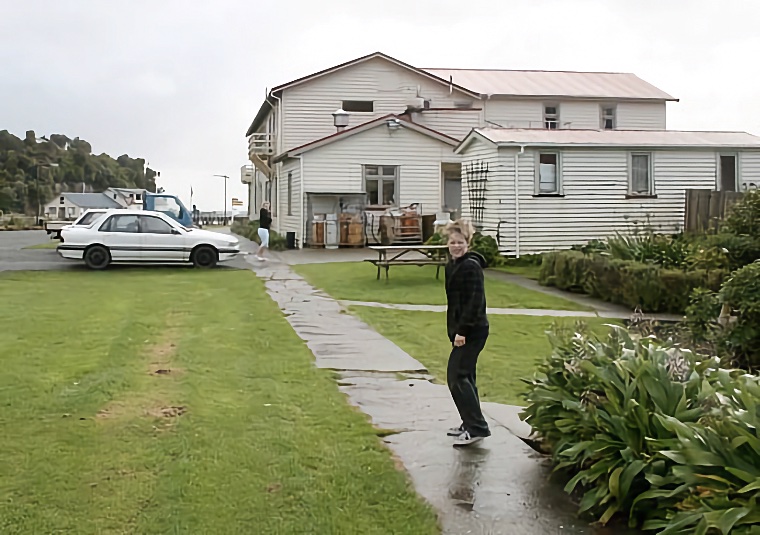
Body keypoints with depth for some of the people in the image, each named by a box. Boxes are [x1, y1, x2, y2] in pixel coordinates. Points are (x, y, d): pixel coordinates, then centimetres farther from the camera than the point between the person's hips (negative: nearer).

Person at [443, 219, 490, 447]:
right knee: (464, 376, 16)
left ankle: (477, 428, -5)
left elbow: (475, 301, -21)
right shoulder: (452, 266, 14)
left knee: (457, 377, -10)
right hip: (460, 330, 10)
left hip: (472, 331, -10)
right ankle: (470, 424, 27)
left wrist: (462, 330, -22)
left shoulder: (471, 266, -15)